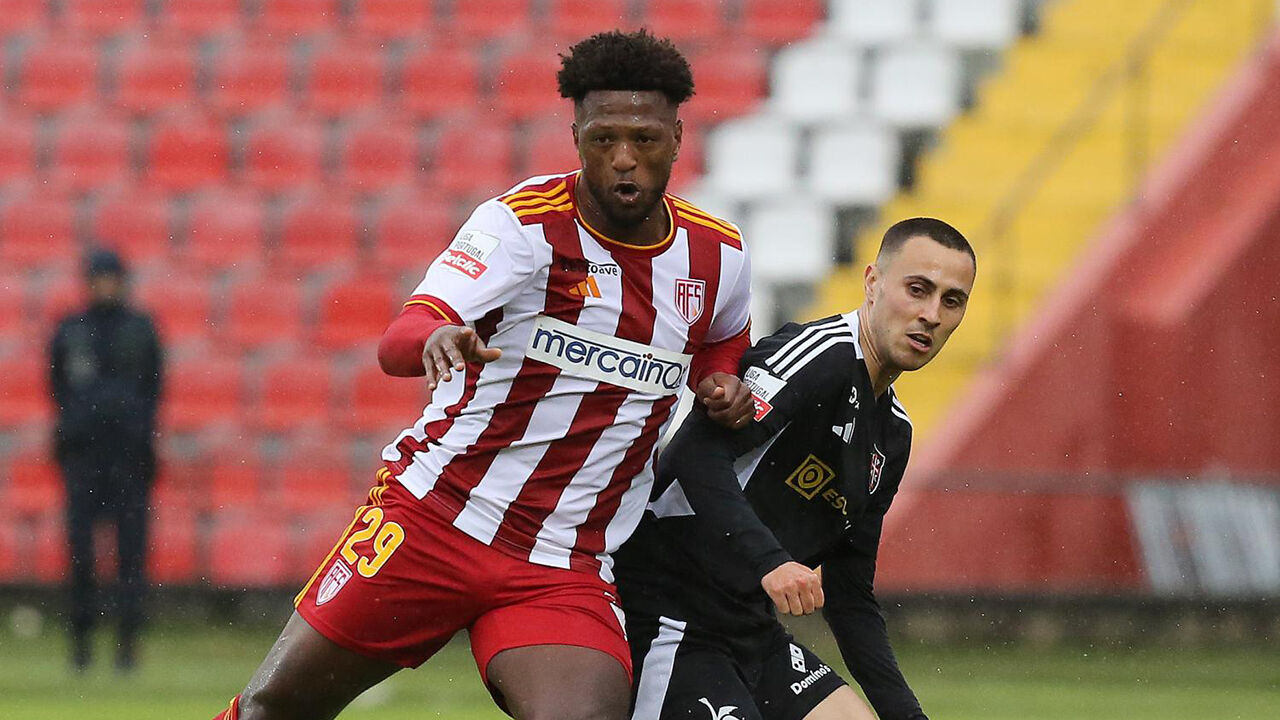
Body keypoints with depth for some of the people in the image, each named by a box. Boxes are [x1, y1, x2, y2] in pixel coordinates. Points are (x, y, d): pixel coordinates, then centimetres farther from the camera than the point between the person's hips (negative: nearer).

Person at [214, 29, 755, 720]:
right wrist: (436, 339, -48)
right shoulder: (524, 222, -10)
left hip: (565, 573, 2)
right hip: (430, 517, -2)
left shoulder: (717, 255, 4)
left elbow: (720, 344, 30)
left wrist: (722, 383, 6)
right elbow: (398, 340, -24)